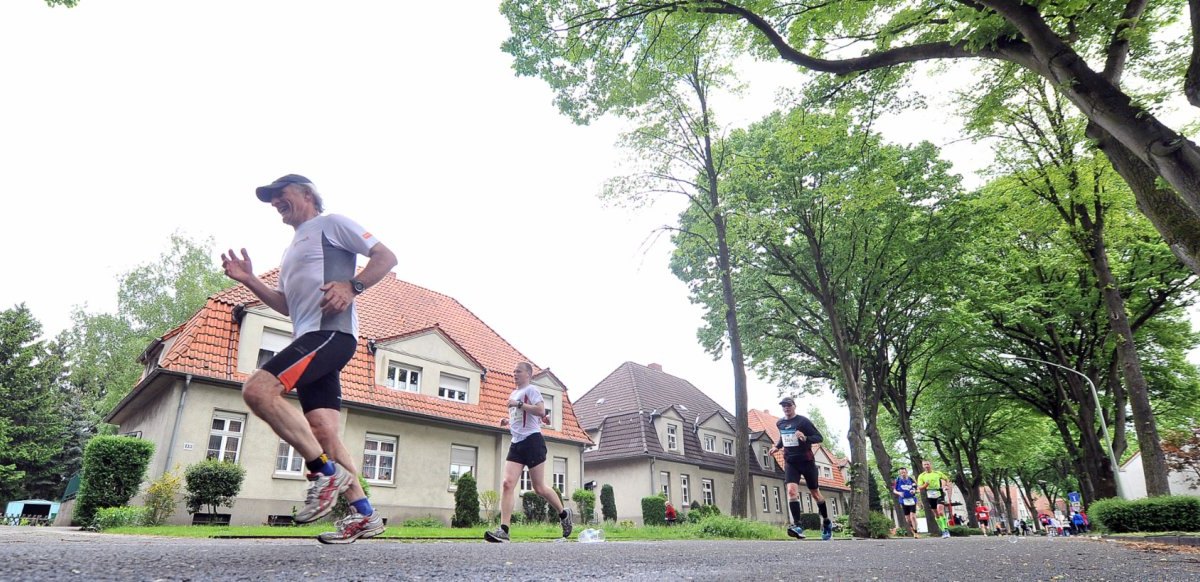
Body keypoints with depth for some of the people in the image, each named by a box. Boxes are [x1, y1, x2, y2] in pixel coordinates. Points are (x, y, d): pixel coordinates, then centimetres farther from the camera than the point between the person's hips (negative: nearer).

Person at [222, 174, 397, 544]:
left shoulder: (331, 223, 6)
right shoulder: (293, 248, 31)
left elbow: (386, 257, -2)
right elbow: (287, 305, 31)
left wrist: (352, 286, -16)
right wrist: (249, 280, 18)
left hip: (331, 332, -9)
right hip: (309, 339, 9)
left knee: (258, 390, -23)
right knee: (323, 431, 0)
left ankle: (326, 472, -16)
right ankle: (363, 515, 4)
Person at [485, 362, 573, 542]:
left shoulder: (530, 389, -4)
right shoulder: (513, 394, 21)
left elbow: (541, 411, -21)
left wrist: (518, 404, -19)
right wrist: (507, 422, 14)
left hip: (532, 441, -7)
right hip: (516, 443, 7)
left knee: (539, 487, 0)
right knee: (507, 483, -10)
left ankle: (563, 514, 24)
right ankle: (503, 530, -14)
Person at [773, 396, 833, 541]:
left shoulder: (803, 421, -10)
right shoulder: (780, 423, 6)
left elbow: (819, 437, -12)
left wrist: (805, 438, -29)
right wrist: (777, 446, 9)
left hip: (806, 461, -3)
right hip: (790, 462, 3)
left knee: (815, 493, 10)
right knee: (791, 490, -19)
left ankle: (826, 522, 33)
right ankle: (797, 525, -21)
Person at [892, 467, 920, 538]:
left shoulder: (911, 479, 1)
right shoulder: (898, 480, -1)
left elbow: (916, 488, 11)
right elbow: (894, 490, 3)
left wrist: (914, 491, -11)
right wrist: (899, 493, -16)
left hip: (912, 500, -1)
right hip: (904, 501, 1)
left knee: (913, 517, -12)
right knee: (907, 518, 6)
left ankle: (915, 533, -2)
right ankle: (913, 532, 24)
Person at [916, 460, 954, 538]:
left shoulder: (937, 473, 5)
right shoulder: (921, 476, 3)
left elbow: (947, 478, 21)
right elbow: (919, 488, -2)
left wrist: (947, 485, 4)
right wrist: (925, 485, -21)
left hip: (939, 494, -2)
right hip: (930, 496, 2)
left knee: (940, 511, -19)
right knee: (936, 514, 7)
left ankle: (946, 530, -15)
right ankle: (943, 530, 18)